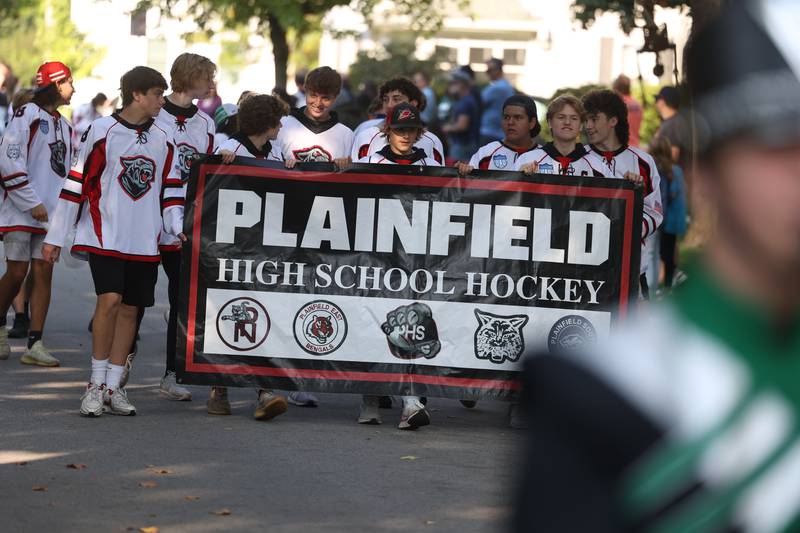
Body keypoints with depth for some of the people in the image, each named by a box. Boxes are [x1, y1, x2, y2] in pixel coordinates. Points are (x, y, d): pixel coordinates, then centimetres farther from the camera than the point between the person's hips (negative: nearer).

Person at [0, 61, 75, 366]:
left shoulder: (64, 125, 17)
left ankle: (35, 344, -5)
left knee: (44, 272, -2)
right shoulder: (27, 115, -7)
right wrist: (32, 203, -15)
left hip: (50, 212, 6)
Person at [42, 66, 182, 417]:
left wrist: (176, 226, -1)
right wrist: (55, 237, 1)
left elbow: (170, 190, 17)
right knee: (110, 300, -17)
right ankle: (96, 384, -4)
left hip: (144, 243, 5)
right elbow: (76, 184, -1)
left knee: (130, 309, 4)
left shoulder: (162, 141, 11)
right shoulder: (101, 132, -4)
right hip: (104, 238, -5)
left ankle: (113, 388, 12)